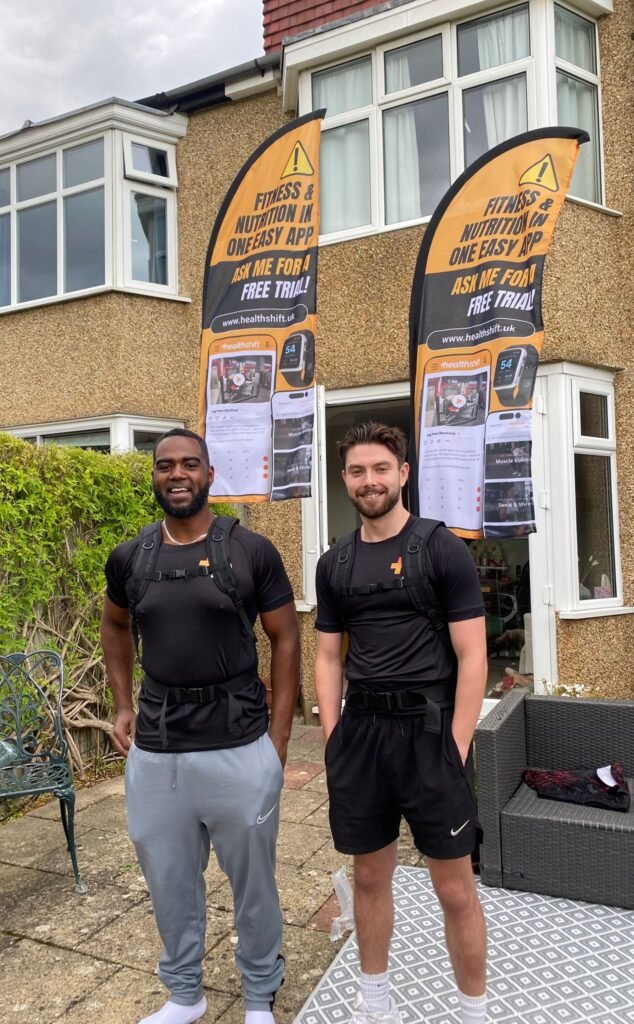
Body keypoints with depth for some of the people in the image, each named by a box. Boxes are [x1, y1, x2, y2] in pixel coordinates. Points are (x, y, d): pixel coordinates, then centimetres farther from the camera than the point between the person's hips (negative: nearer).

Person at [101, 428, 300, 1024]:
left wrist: (278, 739, -5)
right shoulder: (129, 559, 2)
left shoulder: (252, 552, -7)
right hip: (153, 751, 3)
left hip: (240, 749, -2)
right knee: (168, 880, 19)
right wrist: (122, 706, 10)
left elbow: (285, 640, -2)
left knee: (252, 881, 14)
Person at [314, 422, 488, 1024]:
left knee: (455, 890, 7)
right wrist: (332, 740, 3)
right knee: (369, 877, 18)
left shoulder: (442, 549, -6)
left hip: (429, 729, -4)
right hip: (360, 732, 4)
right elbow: (327, 658, 11)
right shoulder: (334, 564, 7)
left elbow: (472, 657, -8)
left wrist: (455, 747, -12)